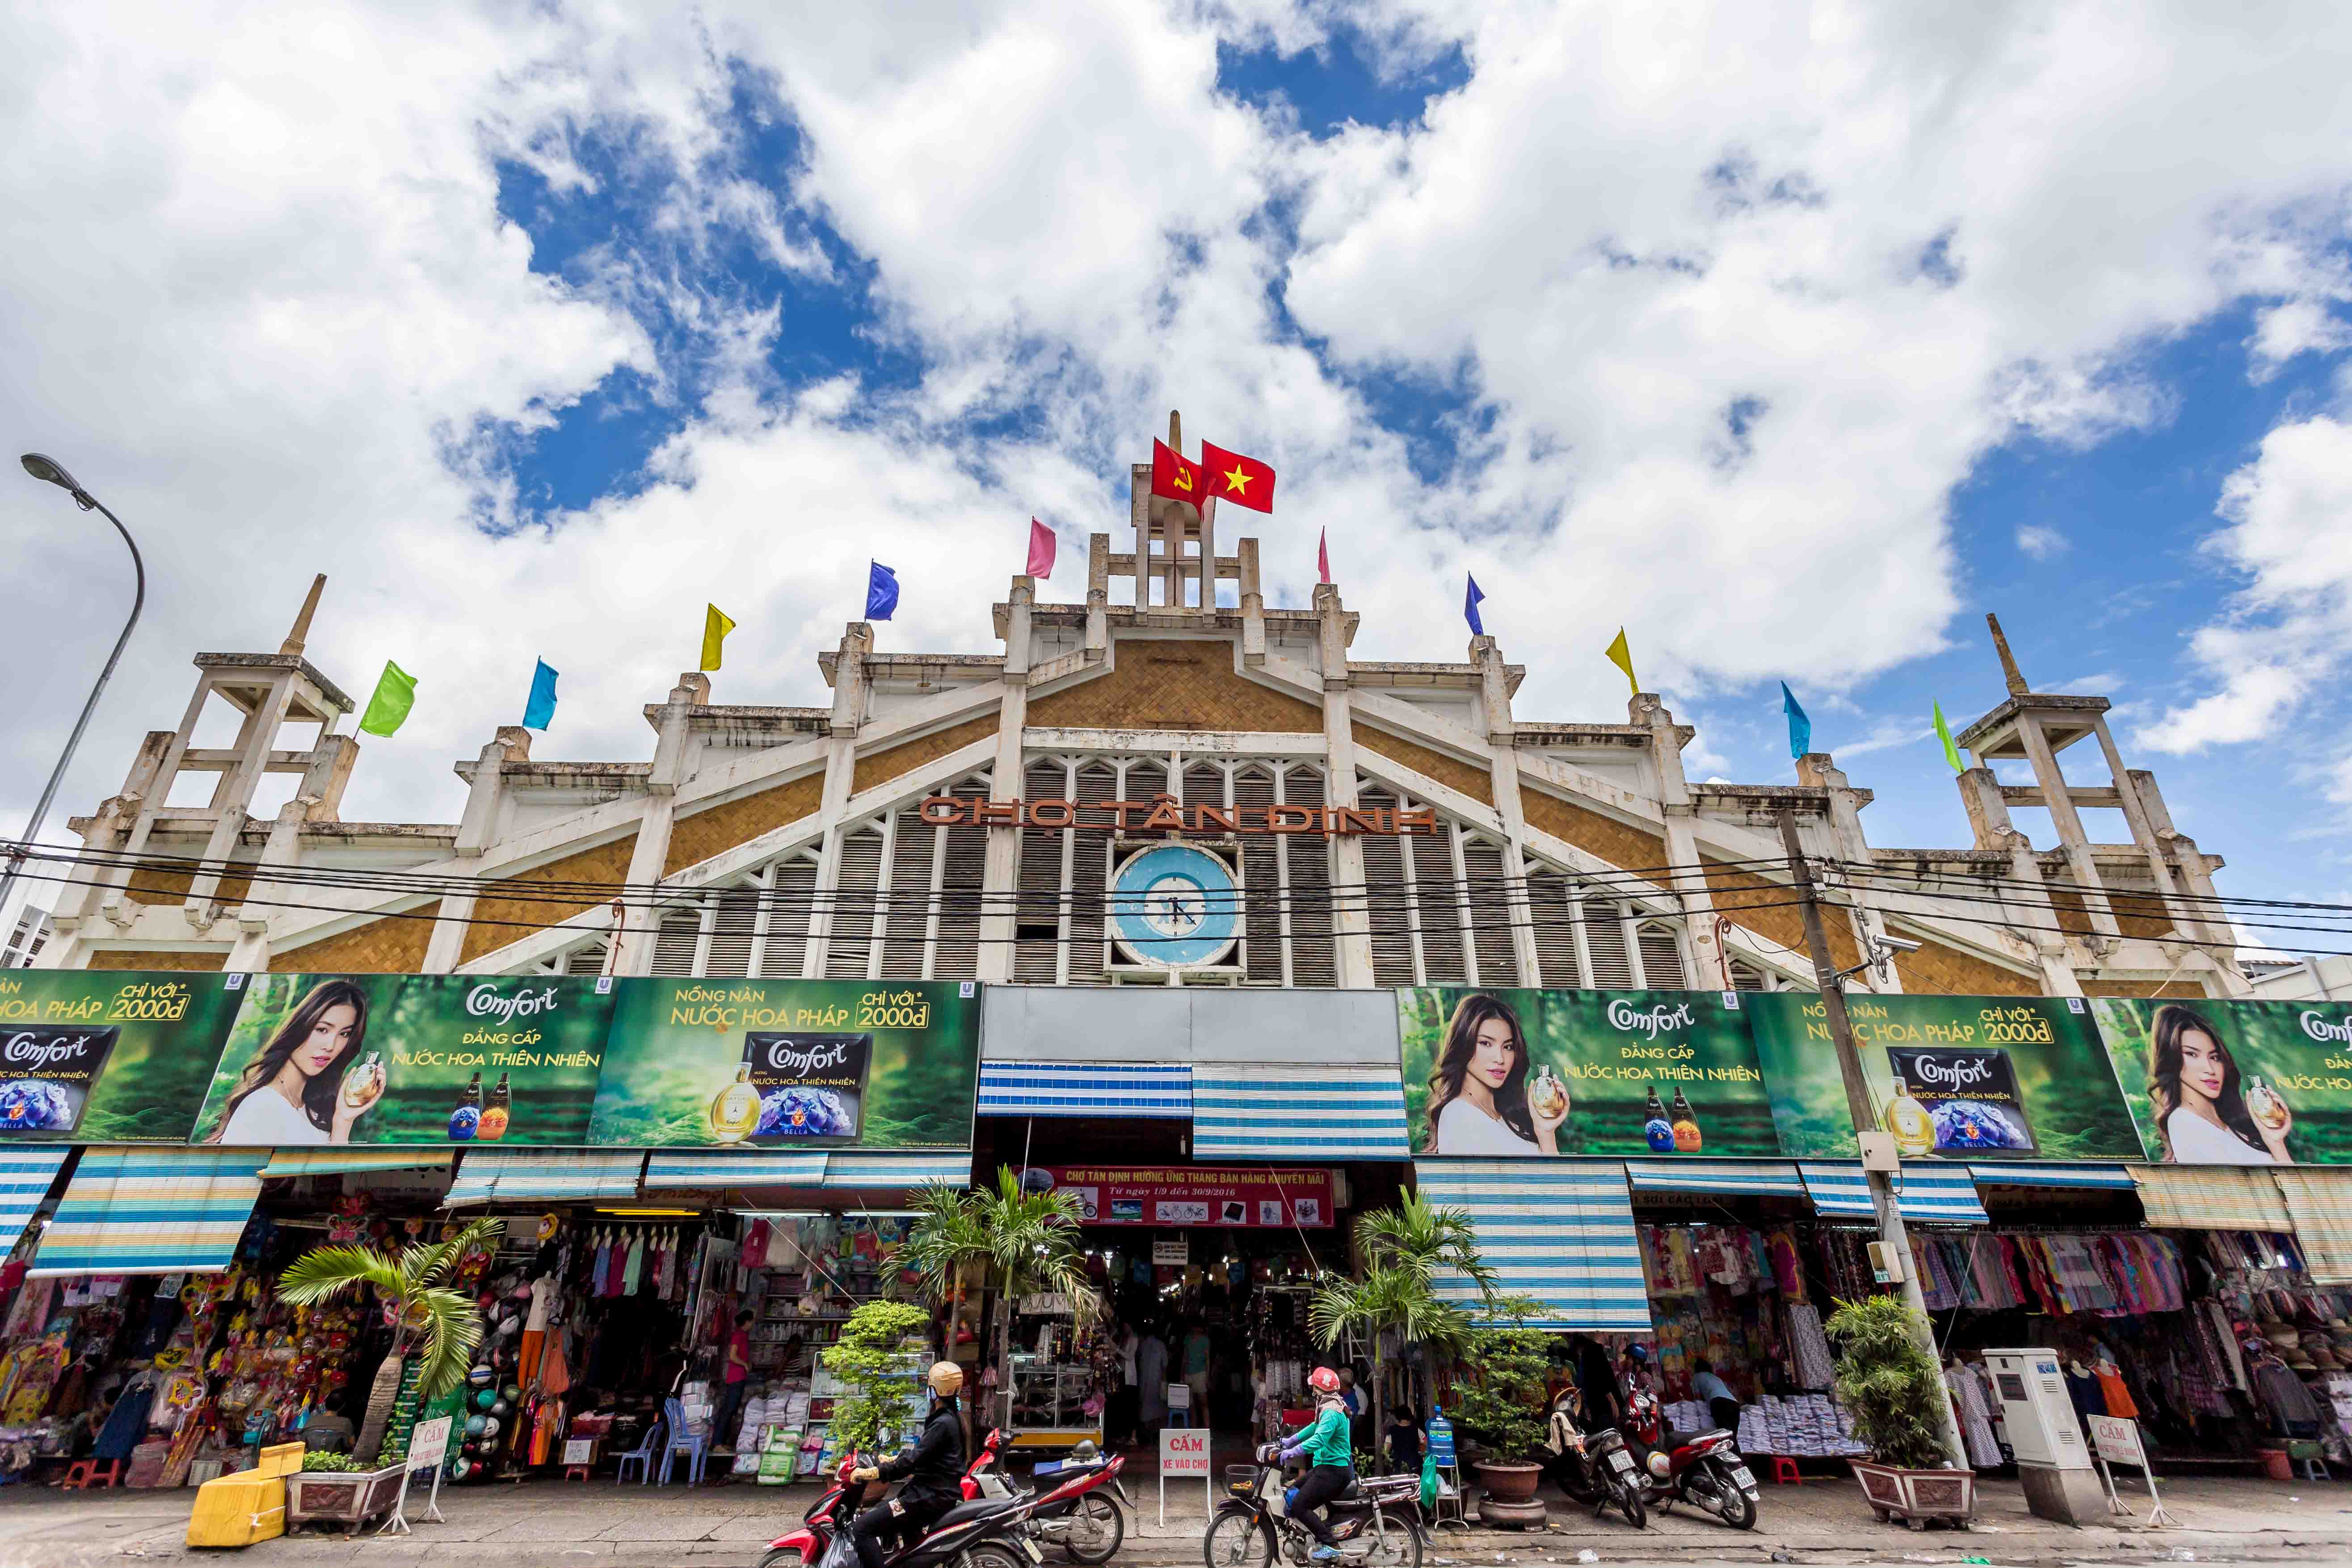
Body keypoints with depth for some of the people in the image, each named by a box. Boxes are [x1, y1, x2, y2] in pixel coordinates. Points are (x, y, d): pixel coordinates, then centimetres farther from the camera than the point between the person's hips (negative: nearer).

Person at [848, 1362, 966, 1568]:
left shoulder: (943, 1423, -19)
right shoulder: (951, 1418, 12)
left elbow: (913, 1461, -25)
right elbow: (919, 1451, 24)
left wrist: (870, 1473, -22)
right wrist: (891, 1459, 26)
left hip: (930, 1496, -11)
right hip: (935, 1490, 11)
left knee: (862, 1529, -15)